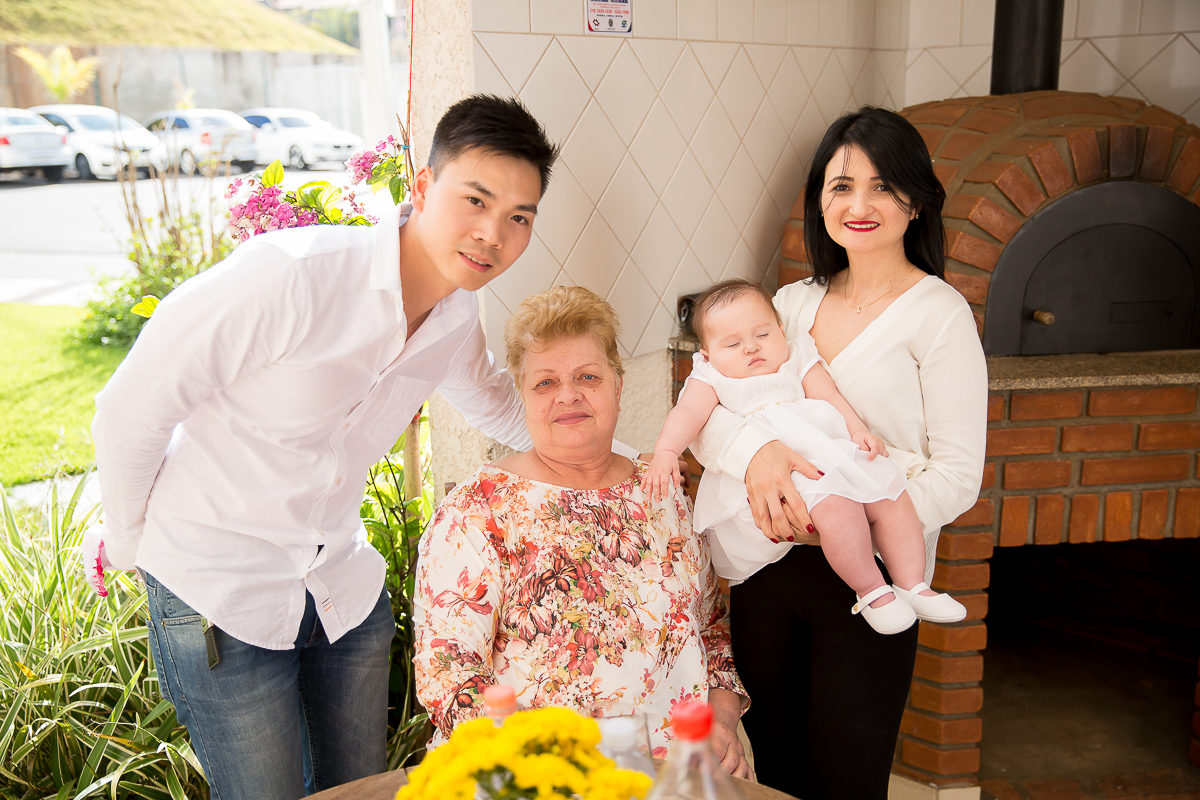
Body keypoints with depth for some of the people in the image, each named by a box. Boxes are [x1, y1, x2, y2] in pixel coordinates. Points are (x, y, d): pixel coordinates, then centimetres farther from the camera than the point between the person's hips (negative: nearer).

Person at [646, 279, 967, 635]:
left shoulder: (797, 357, 22)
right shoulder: (712, 379, 11)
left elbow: (829, 396, 13)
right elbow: (688, 412, -6)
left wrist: (858, 429, -5)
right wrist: (666, 452, -25)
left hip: (830, 453, 6)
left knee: (890, 498, -12)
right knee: (834, 502, -33)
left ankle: (913, 586, 3)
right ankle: (869, 591, -18)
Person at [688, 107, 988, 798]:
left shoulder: (939, 314, -6)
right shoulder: (795, 302, 8)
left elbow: (957, 476, -10)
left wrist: (843, 521, -24)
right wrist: (756, 449, -23)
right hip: (765, 565, 4)